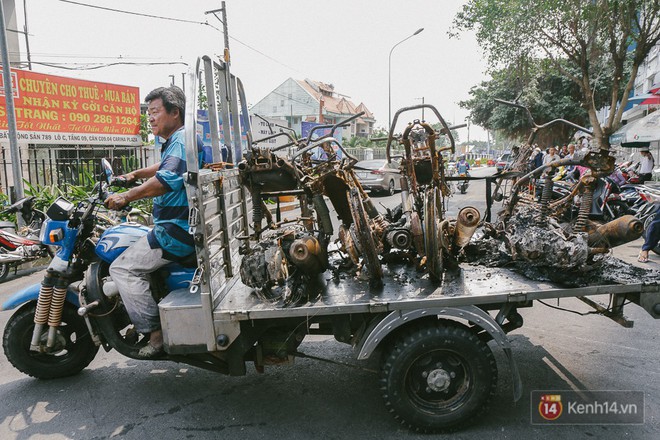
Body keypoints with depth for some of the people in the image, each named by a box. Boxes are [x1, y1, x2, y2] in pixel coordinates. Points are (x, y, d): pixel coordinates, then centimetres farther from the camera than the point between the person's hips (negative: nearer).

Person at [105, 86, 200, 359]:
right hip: (184, 225, 11)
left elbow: (166, 180, -32)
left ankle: (156, 333, -10)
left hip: (177, 231, -11)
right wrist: (135, 174, 31)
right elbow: (164, 166, 40)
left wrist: (127, 196, -23)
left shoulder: (181, 141, -16)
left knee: (123, 268, -13)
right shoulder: (177, 141, 19)